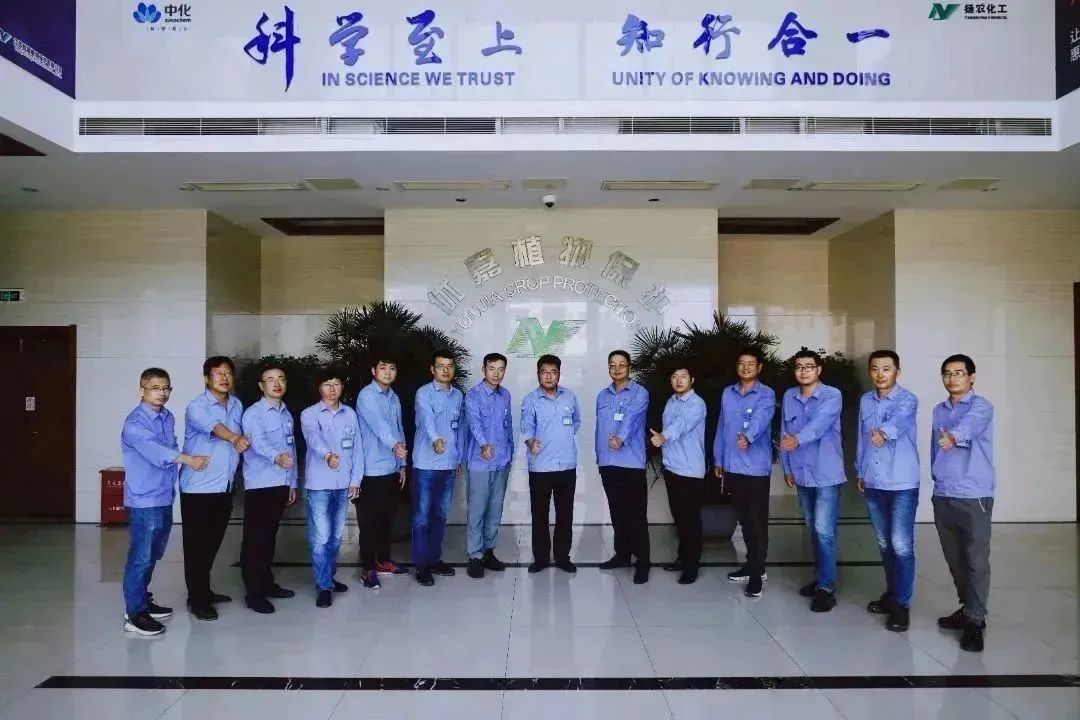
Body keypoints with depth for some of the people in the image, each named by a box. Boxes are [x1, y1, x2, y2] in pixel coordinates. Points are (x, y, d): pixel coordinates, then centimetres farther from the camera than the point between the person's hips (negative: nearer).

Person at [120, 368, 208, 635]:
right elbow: (154, 450, -29)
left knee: (153, 555, 18)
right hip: (144, 500, -8)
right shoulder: (135, 422, -15)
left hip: (165, 497, 8)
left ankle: (143, 600, 32)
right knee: (141, 557, -2)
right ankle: (134, 613, 8)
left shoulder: (168, 417, 10)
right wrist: (188, 459, -38)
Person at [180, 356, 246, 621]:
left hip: (224, 487, 6)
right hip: (198, 488, -6)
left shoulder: (237, 405, 7)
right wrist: (234, 439, -54)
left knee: (213, 544, 17)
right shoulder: (196, 407, -15)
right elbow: (212, 426, -37)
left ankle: (205, 591, 32)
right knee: (196, 545, 2)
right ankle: (196, 599, 13)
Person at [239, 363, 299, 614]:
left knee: (270, 536, 16)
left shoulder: (287, 414, 13)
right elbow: (258, 442, -29)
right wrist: (276, 457, -48)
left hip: (281, 484, 7)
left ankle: (267, 583, 27)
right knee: (254, 538, -1)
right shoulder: (253, 414, -10)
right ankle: (253, 592, 5)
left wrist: (293, 482, 17)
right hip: (259, 485, -7)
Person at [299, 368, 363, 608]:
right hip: (319, 484, -4)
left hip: (343, 484, 4)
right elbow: (313, 437, -27)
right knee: (320, 537, -4)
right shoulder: (309, 414, -6)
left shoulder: (350, 414, 7)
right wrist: (327, 454, -48)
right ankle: (324, 586, 5)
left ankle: (330, 577, 30)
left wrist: (355, 479, 3)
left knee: (336, 536, 15)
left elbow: (357, 448, 8)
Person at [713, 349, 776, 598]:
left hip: (756, 467, -6)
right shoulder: (727, 393, 10)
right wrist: (718, 460, 15)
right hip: (732, 466, 6)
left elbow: (760, 420, -27)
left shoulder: (766, 395, -7)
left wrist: (748, 437, -47)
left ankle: (756, 574, 8)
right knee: (744, 519, 16)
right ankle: (753, 565, 30)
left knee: (757, 522, -1)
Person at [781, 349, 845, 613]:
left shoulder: (832, 395, -11)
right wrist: (787, 468, 10)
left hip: (826, 474, -5)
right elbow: (784, 433, 10)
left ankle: (826, 588, 2)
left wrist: (798, 439, -47)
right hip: (801, 474, 5)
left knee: (824, 531, -7)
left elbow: (819, 424, -29)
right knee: (813, 530, 15)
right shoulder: (789, 397, 5)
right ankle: (820, 578, 28)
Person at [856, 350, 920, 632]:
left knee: (901, 545, -4)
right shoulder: (865, 401, 8)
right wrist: (860, 472, 16)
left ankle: (901, 604, 6)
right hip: (873, 484, 5)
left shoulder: (907, 400, -9)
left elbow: (897, 422, -32)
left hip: (902, 484, -5)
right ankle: (891, 593, 30)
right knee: (885, 544, 15)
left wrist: (883, 432, -53)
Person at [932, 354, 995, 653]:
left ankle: (975, 621, 5)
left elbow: (970, 425, -31)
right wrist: (938, 477, 12)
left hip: (974, 496, -6)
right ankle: (967, 608, 29)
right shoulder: (939, 411, 13)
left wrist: (954, 436, -51)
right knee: (954, 558, 14)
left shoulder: (981, 406, -7)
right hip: (942, 496, 6)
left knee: (976, 559, -3)